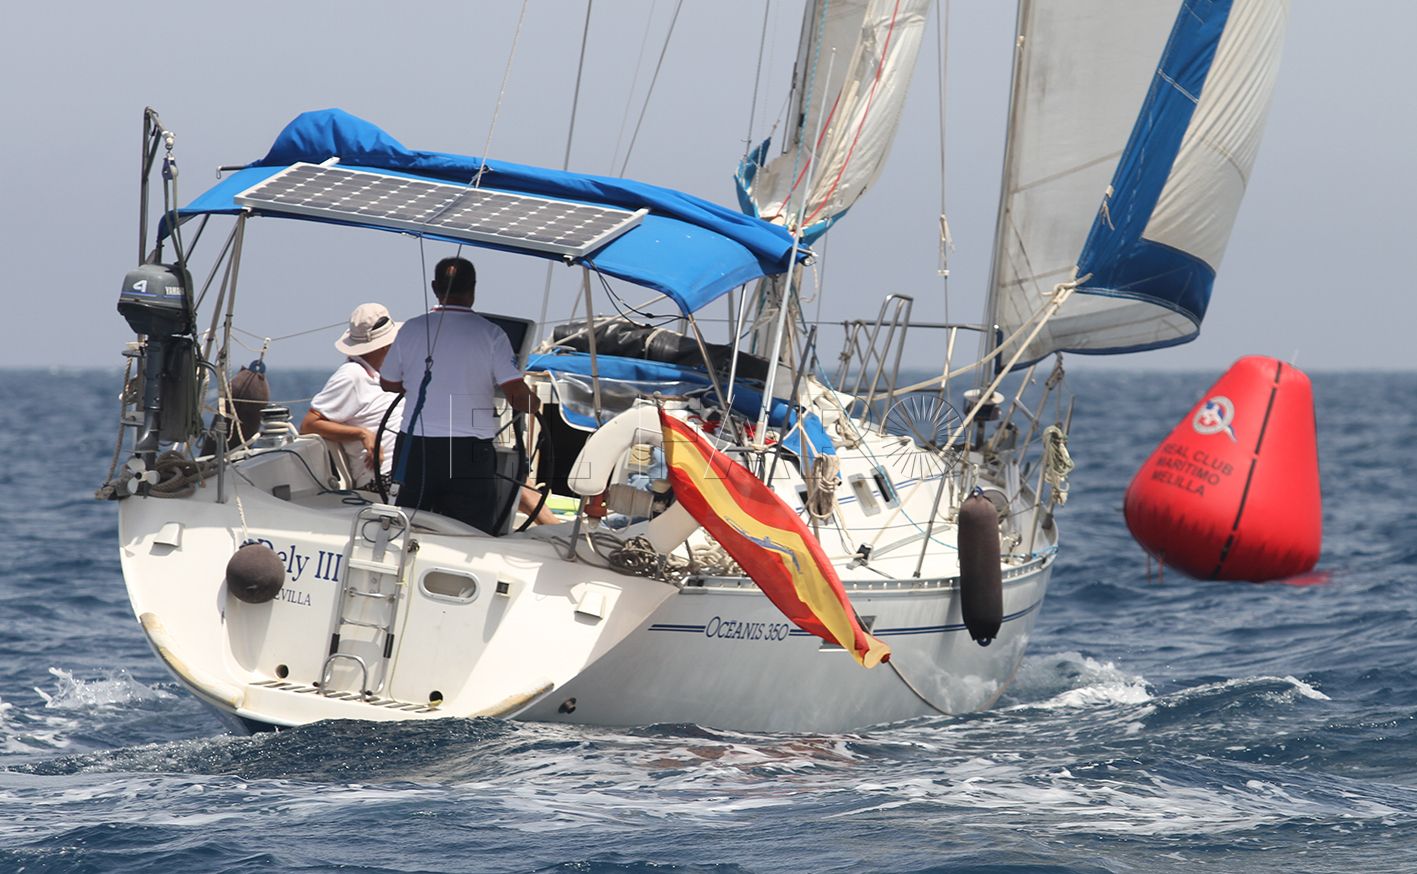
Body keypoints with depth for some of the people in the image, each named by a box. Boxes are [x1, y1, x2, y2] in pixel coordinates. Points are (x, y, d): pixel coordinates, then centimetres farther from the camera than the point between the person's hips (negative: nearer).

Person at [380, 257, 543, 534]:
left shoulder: (412, 329, 2)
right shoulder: (490, 334, -6)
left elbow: (388, 383, 15)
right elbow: (517, 396, -10)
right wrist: (534, 404, 13)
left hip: (416, 446, 3)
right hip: (469, 451, -3)